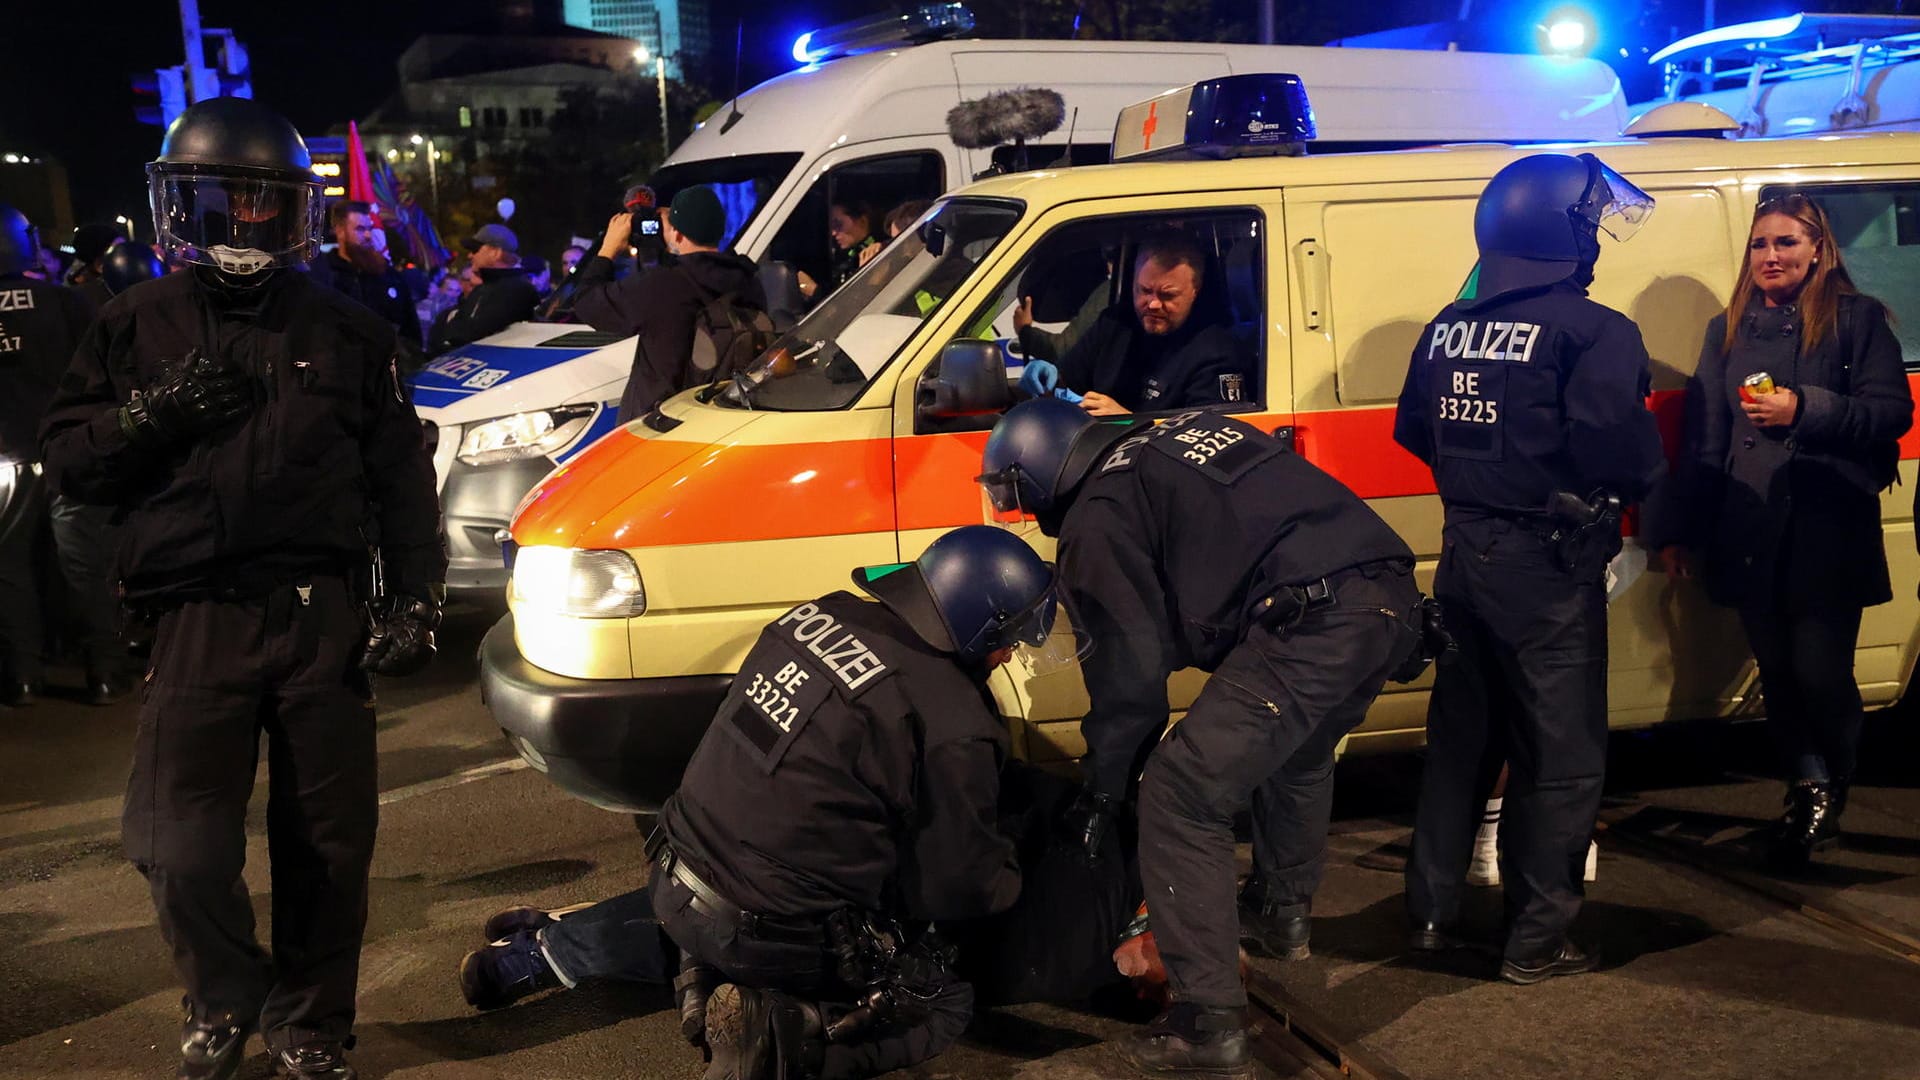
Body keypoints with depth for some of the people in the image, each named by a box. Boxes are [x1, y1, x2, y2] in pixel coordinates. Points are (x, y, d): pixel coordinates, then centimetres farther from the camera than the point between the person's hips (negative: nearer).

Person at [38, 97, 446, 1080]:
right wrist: (156, 412, -11)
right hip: (199, 620, -1)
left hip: (327, 617, 1)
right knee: (176, 846, -11)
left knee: (327, 847, 7)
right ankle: (225, 997, 19)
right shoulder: (137, 326, 10)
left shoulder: (347, 332, 11)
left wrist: (415, 597, 3)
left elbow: (401, 475, 11)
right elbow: (66, 459, 7)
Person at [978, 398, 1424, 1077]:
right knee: (1297, 752, 34)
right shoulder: (1191, 431, 28)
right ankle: (1283, 912, 52)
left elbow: (1129, 670, 2)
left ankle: (1209, 1022, -2)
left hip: (1315, 626, -9)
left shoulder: (1097, 516, 3)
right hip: (1394, 598, 9)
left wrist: (1104, 788, 15)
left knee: (1181, 796, -2)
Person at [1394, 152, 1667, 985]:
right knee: (1561, 758, 5)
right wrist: (1639, 485, -4)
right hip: (1547, 566, -7)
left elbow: (1415, 431, 12)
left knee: (1460, 736, 19)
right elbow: (1621, 449, -24)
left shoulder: (1448, 326, 6)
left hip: (1464, 553, 7)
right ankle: (1536, 941, 10)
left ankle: (1431, 913, 27)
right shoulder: (1594, 331, -15)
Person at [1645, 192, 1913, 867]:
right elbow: (1703, 439, 15)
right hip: (1750, 532, 4)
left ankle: (1831, 789, 18)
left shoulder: (1857, 320, 1)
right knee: (1778, 669, 6)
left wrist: (1805, 409, -18)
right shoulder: (1728, 331, 14)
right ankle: (1809, 787, 22)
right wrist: (1680, 528, 13)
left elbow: (1893, 411, -6)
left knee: (1820, 671, -6)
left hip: (1829, 527, -4)